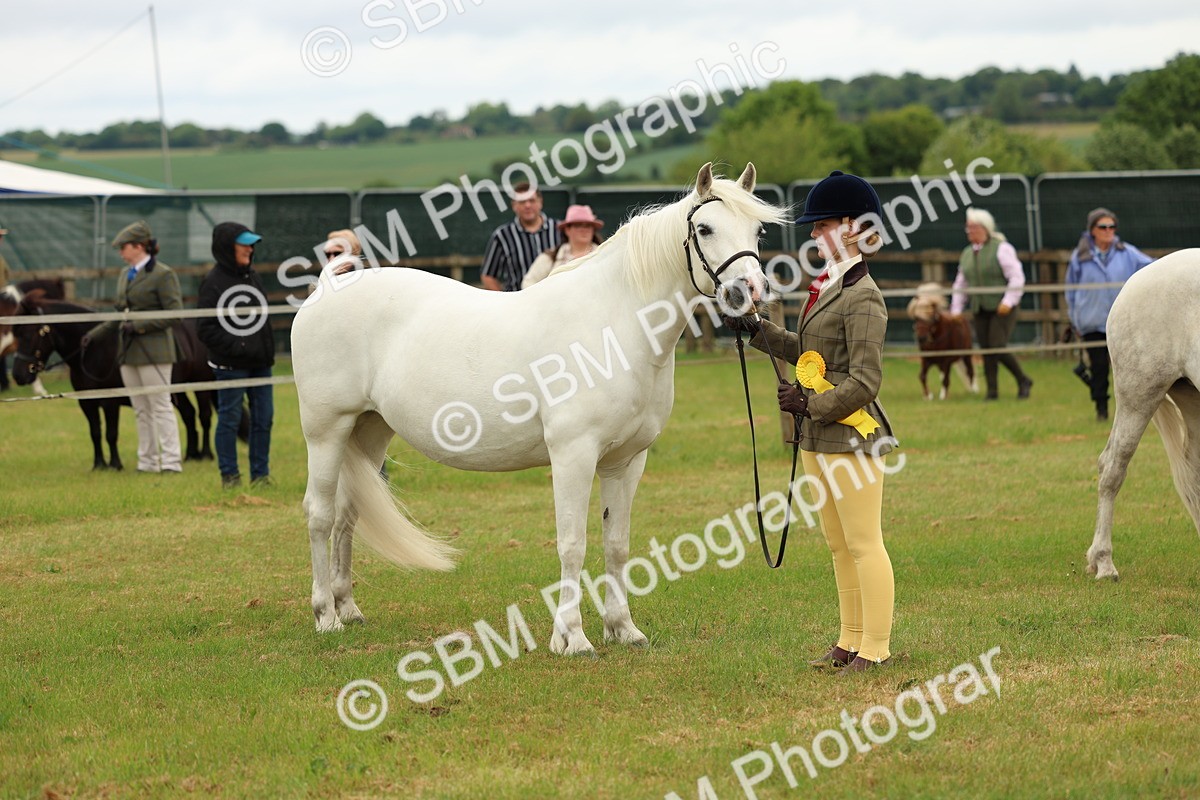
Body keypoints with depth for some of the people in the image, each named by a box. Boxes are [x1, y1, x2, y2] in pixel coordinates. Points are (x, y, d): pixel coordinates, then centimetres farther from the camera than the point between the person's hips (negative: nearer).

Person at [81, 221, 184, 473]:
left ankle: (171, 461, -3)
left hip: (153, 352, -8)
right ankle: (147, 462, 16)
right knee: (141, 411, 11)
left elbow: (174, 313, -15)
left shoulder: (163, 275, -10)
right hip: (129, 352, 8)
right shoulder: (126, 275, 14)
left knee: (160, 407, -6)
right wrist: (94, 334, 14)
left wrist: (138, 326, -19)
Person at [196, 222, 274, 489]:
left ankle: (260, 474, 15)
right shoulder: (214, 282, -10)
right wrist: (237, 347, -19)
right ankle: (229, 475, 9)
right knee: (229, 419, 1)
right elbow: (206, 329, -13)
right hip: (231, 365, -7)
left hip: (260, 362, 7)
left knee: (263, 417, 7)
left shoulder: (251, 277, 12)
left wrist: (268, 350, 10)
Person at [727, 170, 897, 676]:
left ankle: (876, 648, 3)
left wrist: (811, 404, -19)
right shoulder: (828, 286, 12)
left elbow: (866, 381, -19)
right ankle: (851, 642, 24)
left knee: (864, 544, -3)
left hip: (851, 436, -10)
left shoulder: (862, 298, -16)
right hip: (819, 438, 10)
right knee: (839, 545, 15)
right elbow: (806, 351, 22)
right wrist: (756, 329, 15)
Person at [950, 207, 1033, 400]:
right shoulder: (967, 254, 14)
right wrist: (956, 310, 14)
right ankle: (992, 389, 8)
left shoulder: (1001, 249, -8)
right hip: (980, 311, 6)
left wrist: (1008, 302, -19)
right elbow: (961, 285, 21)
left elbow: (1017, 277, -12)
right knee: (985, 350, 2)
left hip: (1001, 309, -6)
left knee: (998, 347, -14)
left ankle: (1023, 381, 3)